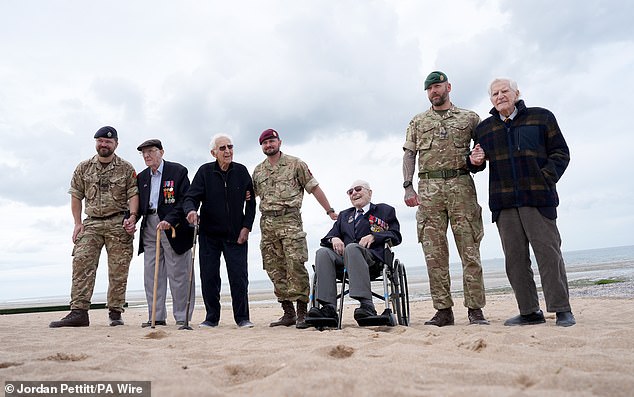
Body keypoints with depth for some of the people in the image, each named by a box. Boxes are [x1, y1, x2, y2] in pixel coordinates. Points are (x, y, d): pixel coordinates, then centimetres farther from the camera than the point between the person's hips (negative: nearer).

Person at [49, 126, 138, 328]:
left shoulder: (126, 169, 4)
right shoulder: (83, 168, 11)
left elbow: (134, 195, -1)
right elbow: (76, 197, 12)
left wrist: (132, 216, -16)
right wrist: (77, 223, 3)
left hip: (118, 224, -2)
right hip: (91, 223, 2)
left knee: (118, 270, -2)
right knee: (81, 263, -11)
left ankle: (115, 313, 5)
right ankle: (79, 312, -10)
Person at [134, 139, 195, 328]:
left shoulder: (178, 171, -2)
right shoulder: (141, 177, 17)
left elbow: (185, 199, -10)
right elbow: (139, 204, 17)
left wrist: (170, 220, -21)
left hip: (173, 227, -6)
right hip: (149, 227, 6)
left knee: (178, 273, -1)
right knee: (151, 274, 7)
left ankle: (182, 317, 8)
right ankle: (156, 317, 16)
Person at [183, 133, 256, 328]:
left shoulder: (241, 171, 1)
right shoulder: (205, 171, -3)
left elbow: (251, 202, 5)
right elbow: (190, 197, -7)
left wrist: (246, 227, -3)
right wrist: (191, 210, -30)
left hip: (236, 235, 0)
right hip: (209, 234, 0)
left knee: (239, 276, -3)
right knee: (209, 277, 4)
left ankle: (242, 317, 10)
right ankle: (212, 317, 19)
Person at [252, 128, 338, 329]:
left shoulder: (295, 164, 5)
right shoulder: (257, 170, 17)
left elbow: (314, 188, 4)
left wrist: (330, 211, 0)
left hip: (289, 219, -5)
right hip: (267, 223, 5)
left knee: (295, 265, -13)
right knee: (275, 270, 5)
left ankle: (302, 312, -6)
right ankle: (288, 312, 13)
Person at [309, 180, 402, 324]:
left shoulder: (385, 210, 20)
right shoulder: (344, 215, 33)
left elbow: (396, 236, 7)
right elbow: (331, 234, 22)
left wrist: (373, 236, -9)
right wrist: (334, 238, -3)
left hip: (373, 258, -4)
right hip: (343, 256, 4)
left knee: (351, 247, -38)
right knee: (322, 252, -27)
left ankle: (366, 305, -45)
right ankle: (329, 308, -36)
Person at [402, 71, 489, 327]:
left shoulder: (469, 118, 14)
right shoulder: (417, 122, 18)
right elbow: (409, 155, 12)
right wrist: (408, 187, 0)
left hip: (461, 185, -1)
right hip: (428, 188, 1)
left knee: (470, 250, -3)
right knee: (434, 253, 0)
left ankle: (475, 309, 5)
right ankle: (443, 310, 7)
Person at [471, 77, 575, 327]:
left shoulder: (541, 117, 9)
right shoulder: (484, 128, 17)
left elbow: (560, 152, 7)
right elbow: (479, 163, 24)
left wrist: (546, 178, -8)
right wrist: (474, 161, 0)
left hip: (538, 198, -3)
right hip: (503, 202, 3)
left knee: (548, 252, -5)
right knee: (515, 258, 3)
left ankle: (562, 309, 4)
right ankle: (529, 311, 11)